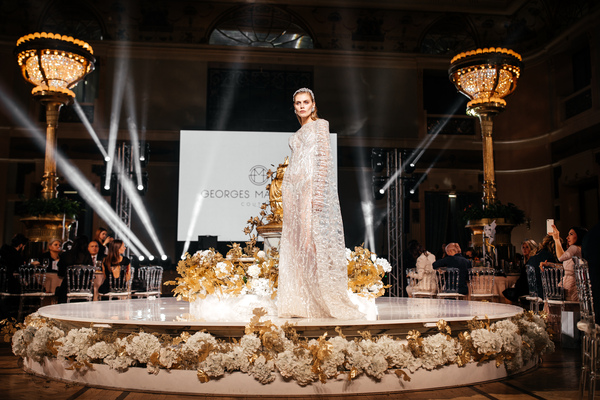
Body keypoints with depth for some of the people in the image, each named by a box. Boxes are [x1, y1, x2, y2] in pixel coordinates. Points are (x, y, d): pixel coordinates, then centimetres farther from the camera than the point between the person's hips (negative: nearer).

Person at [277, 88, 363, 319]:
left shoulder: (320, 125, 3)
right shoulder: (298, 134, 23)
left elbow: (325, 159, -7)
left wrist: (318, 192, -18)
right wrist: (288, 189, 13)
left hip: (311, 186, -7)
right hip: (293, 188, 7)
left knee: (313, 238, -11)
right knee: (296, 241, 1)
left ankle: (322, 300, -5)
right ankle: (299, 301, 4)